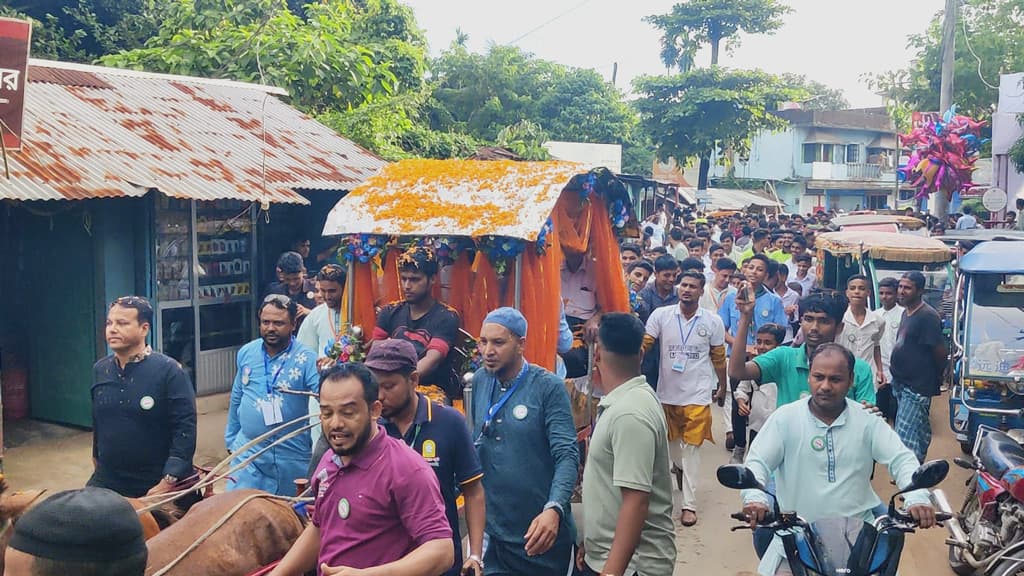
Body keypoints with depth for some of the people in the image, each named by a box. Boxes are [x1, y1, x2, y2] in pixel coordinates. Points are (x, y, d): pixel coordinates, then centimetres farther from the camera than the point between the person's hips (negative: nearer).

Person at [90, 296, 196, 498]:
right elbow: (98, 422, 15)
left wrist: (168, 483, -21)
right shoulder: (100, 370, 4)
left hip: (156, 485, -4)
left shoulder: (168, 371, -14)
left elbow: (185, 429, -17)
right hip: (106, 483, 5)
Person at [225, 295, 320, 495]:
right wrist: (231, 439, 18)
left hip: (293, 456, -2)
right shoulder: (246, 353, 2)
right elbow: (236, 399, 14)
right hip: (248, 452, 3)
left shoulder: (306, 358, -11)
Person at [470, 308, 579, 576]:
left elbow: (567, 456, -17)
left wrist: (553, 509, -31)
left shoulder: (549, 387, -12)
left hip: (541, 529, -4)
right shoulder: (480, 381, 2)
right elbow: (473, 446, 10)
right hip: (492, 528, 4)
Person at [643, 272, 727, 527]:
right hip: (667, 392, 2)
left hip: (697, 395, -2)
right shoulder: (661, 315, -6)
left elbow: (718, 358, 6)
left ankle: (689, 503, 3)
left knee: (691, 447, -3)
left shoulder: (713, 321, -4)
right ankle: (680, 468, 54)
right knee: (671, 441, 21)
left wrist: (722, 387, 14)